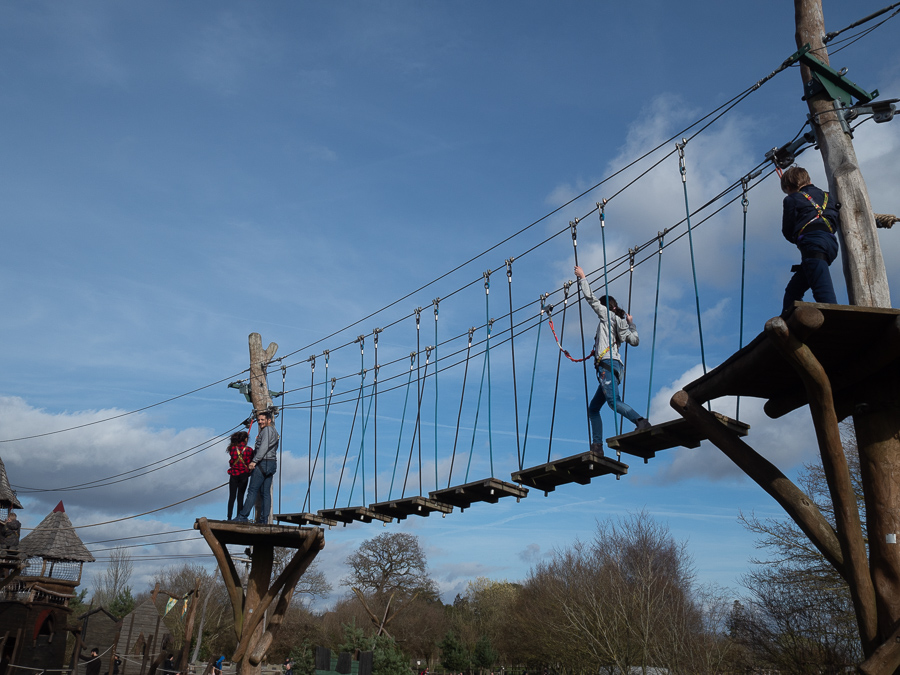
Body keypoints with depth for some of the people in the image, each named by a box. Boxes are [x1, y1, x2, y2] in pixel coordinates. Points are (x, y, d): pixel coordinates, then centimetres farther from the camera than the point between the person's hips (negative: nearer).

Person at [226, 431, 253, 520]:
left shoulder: (232, 448, -2)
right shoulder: (249, 450, -7)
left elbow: (230, 462, 2)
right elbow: (250, 464, -2)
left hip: (233, 475, 1)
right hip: (244, 475, -1)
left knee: (232, 497, 6)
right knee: (240, 497, 5)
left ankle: (229, 517, 1)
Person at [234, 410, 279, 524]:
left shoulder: (267, 430, -6)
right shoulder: (274, 432, 23)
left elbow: (264, 447, -19)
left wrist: (254, 461, -24)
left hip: (263, 463, -10)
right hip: (272, 464, 10)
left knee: (252, 490, -9)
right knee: (265, 493, 6)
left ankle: (243, 516, -10)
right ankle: (264, 519, 4)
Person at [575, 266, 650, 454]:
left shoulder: (607, 314, 9)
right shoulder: (620, 323, 27)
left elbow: (590, 298, 6)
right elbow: (635, 341, 28)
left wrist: (582, 277, 16)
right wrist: (631, 323, 39)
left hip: (608, 364, -9)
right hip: (613, 367, 9)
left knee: (613, 401, -27)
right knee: (593, 408, 8)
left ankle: (641, 421, -44)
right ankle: (597, 446, 1)